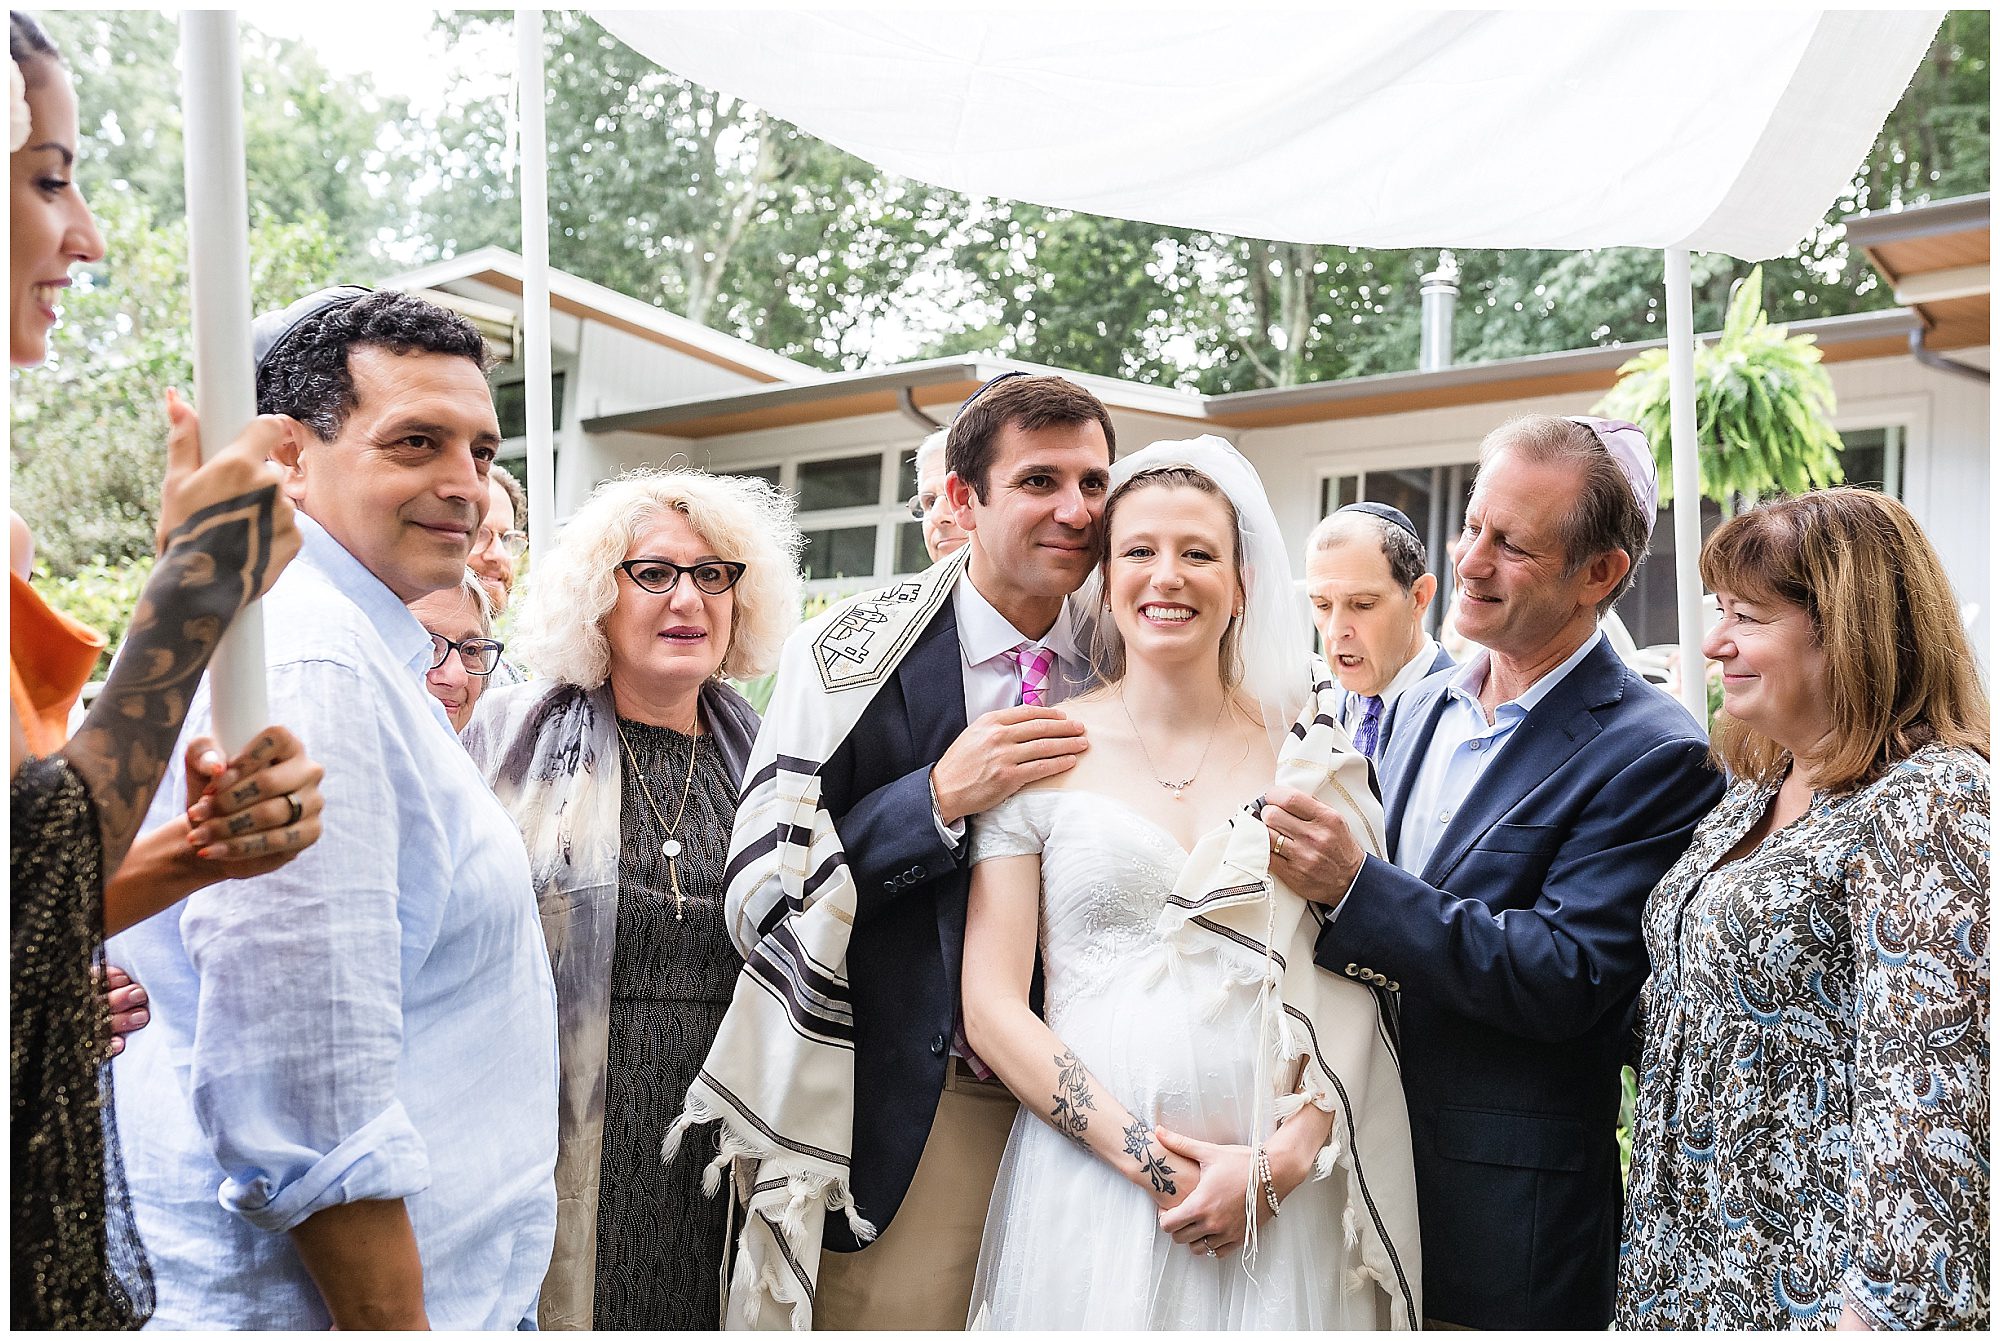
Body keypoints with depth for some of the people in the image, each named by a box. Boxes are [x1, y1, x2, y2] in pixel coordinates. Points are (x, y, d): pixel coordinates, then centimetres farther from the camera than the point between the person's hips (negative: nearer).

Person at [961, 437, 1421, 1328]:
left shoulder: (1311, 753, 3)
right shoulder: (1042, 754, -2)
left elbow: (1354, 984, 4)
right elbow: (992, 1007, -4)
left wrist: (1285, 1156, -10)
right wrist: (1148, 1159, -11)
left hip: (1285, 1202, 2)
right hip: (1090, 1183, -1)